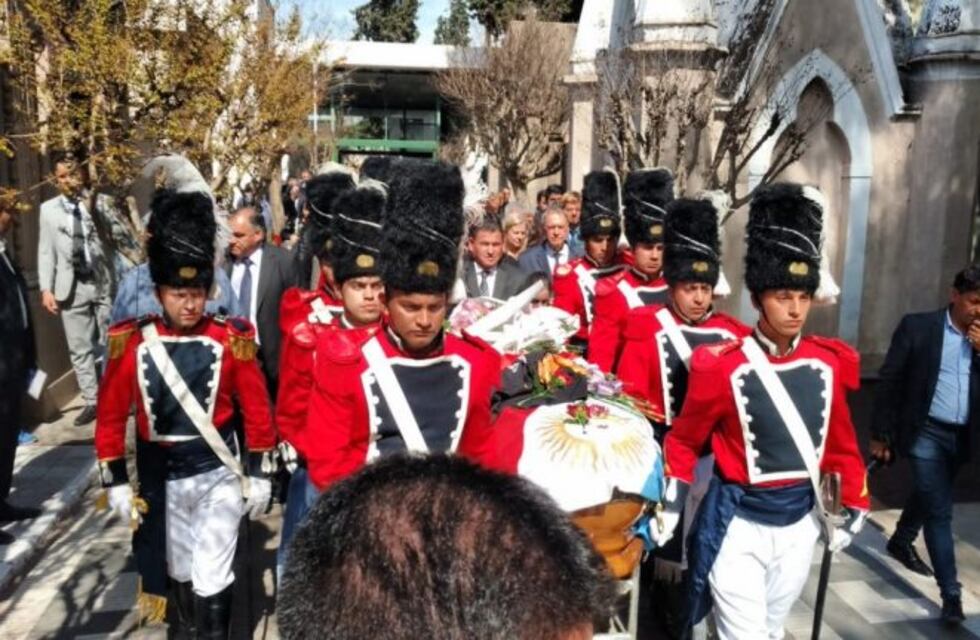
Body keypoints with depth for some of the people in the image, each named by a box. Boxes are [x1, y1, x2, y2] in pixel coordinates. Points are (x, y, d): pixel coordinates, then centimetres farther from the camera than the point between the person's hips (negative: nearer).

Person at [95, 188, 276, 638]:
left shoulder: (230, 340, -11)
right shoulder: (132, 343, -8)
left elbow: (256, 409, -5)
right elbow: (111, 415, 0)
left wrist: (259, 474, -3)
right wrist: (115, 481, 1)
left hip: (218, 474, -2)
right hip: (162, 478, 2)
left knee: (211, 580, -2)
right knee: (181, 572, 21)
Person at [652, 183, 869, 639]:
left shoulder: (828, 363, -3)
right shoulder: (723, 367, -16)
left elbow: (840, 441, 8)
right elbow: (685, 441, -4)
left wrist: (855, 506, 12)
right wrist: (670, 509, -3)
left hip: (799, 522, 5)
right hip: (738, 523, -4)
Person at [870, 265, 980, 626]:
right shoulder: (917, 326, -8)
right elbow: (890, 381, -6)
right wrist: (880, 434, -6)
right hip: (926, 433, -5)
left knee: (927, 498, 23)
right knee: (939, 510, -6)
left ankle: (901, 543, 47)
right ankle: (950, 592, 1)